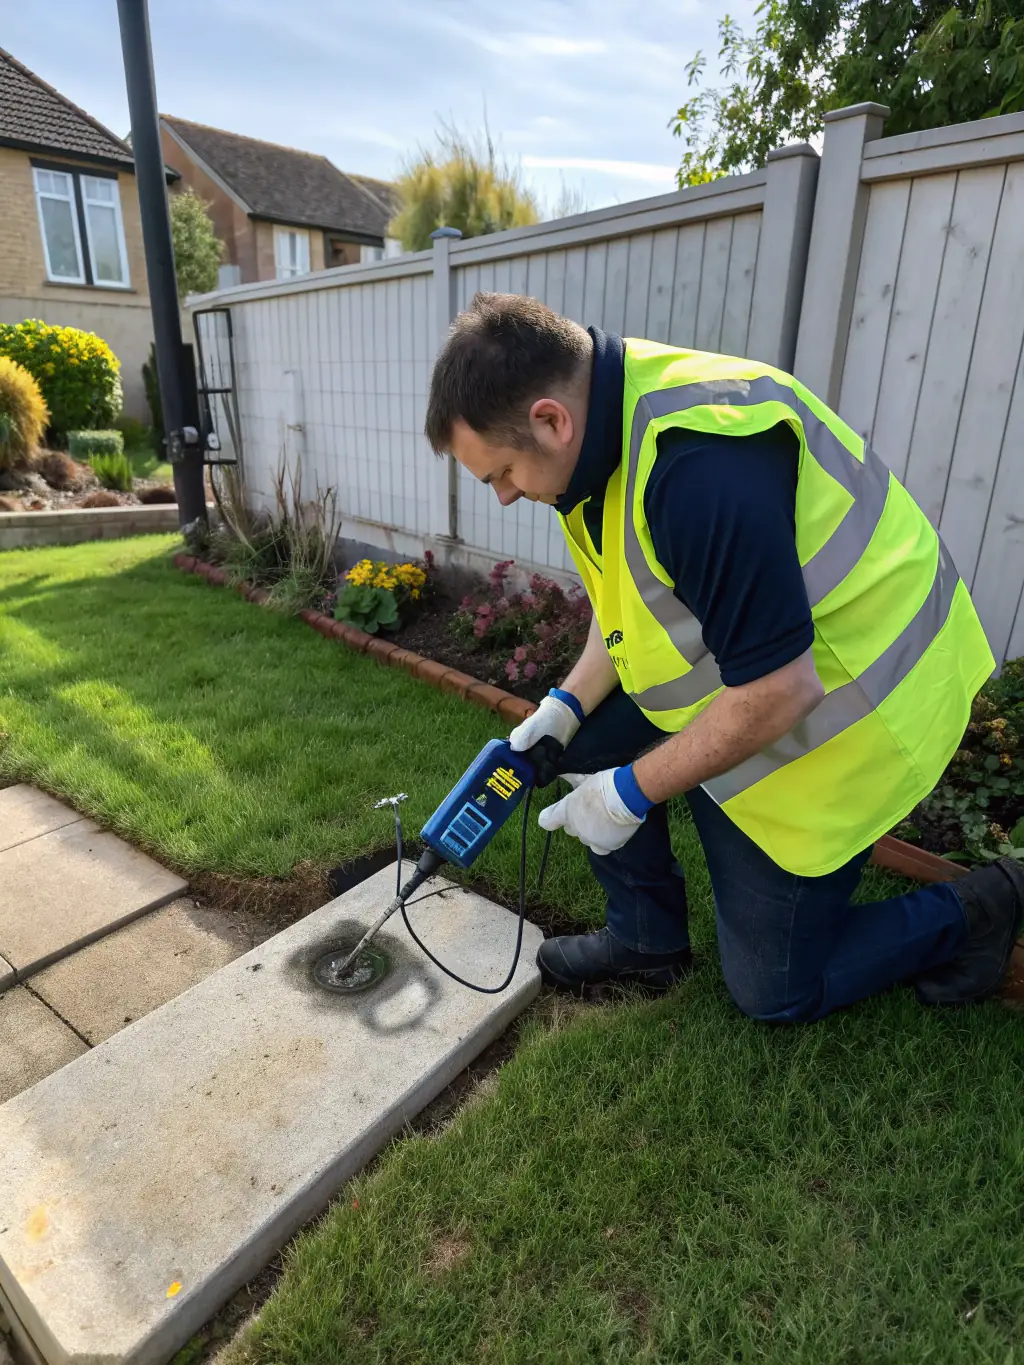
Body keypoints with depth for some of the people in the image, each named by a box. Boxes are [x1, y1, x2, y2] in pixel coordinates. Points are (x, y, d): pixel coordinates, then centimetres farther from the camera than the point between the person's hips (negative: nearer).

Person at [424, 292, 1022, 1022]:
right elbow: (633, 592, 8)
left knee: (773, 987, 5)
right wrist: (567, 704, 0)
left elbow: (780, 690, -31)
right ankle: (647, 939, 21)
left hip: (847, 708, -8)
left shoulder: (702, 466, -35)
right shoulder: (607, 412, -5)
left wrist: (634, 793, -20)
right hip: (745, 664, 9)